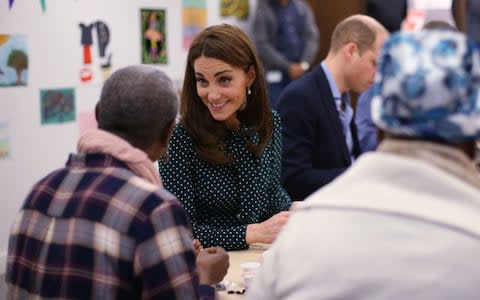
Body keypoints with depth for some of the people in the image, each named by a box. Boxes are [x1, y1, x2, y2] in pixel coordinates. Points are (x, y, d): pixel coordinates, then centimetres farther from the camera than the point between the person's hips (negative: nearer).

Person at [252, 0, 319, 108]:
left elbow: (312, 37, 5)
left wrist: (304, 64, -10)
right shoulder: (263, 10, -3)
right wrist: (288, 67, -11)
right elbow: (261, 45, -9)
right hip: (276, 74, -4)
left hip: (301, 72, 4)